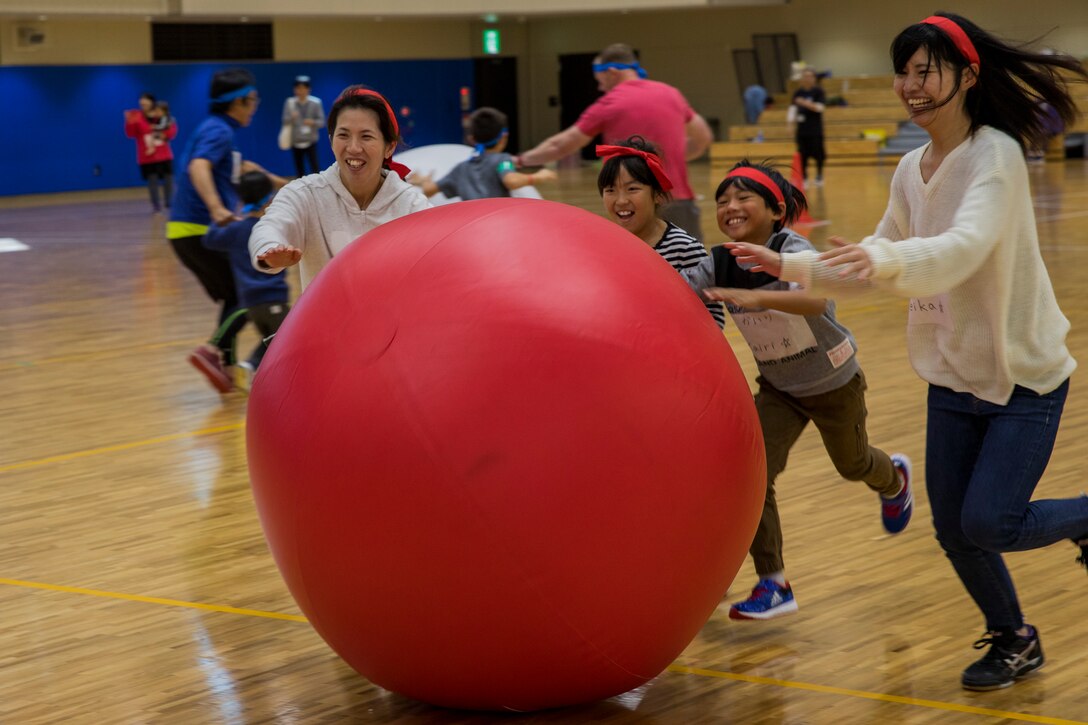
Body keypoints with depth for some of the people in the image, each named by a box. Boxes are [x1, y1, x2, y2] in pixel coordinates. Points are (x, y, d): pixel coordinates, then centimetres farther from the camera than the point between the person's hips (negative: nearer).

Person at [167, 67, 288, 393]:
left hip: (186, 231, 9)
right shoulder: (218, 131, -13)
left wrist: (279, 182, 47)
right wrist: (216, 208, -47)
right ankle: (214, 350, -18)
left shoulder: (218, 130, 18)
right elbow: (198, 167, -32)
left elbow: (241, 167, 36)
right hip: (200, 230, -9)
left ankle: (225, 367, 13)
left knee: (235, 298, 16)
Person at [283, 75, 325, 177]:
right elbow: (285, 122, -2)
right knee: (299, 169, 8)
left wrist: (313, 122, -24)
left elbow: (321, 122, -2)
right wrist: (291, 117, -24)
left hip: (311, 141, -2)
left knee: (315, 167, -11)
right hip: (296, 142, 2)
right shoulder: (289, 102, 0)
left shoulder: (315, 103, -3)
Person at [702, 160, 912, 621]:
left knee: (852, 465, 22)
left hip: (833, 381, -3)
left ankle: (895, 479, 60)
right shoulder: (719, 263, -16)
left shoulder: (791, 250, -32)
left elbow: (815, 301, -51)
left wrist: (754, 297, -67)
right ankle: (772, 584, -7)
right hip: (778, 387, 3)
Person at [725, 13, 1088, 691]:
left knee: (987, 524, -12)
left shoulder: (996, 155, -19)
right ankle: (1014, 641, 32)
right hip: (953, 375, 7)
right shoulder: (912, 169, 2)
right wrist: (793, 267, 5)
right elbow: (882, 252, 15)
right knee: (954, 532, 8)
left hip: (1024, 375, -6)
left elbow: (965, 247, -36)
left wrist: (888, 261, -53)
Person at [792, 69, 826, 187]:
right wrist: (794, 120, 6)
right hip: (802, 129, 3)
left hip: (815, 129, -3)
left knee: (818, 154, 1)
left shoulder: (818, 91, -5)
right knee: (802, 155, 2)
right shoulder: (798, 93, 7)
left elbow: (820, 108, -16)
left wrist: (805, 103, -26)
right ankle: (803, 178, 10)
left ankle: (819, 176, 16)